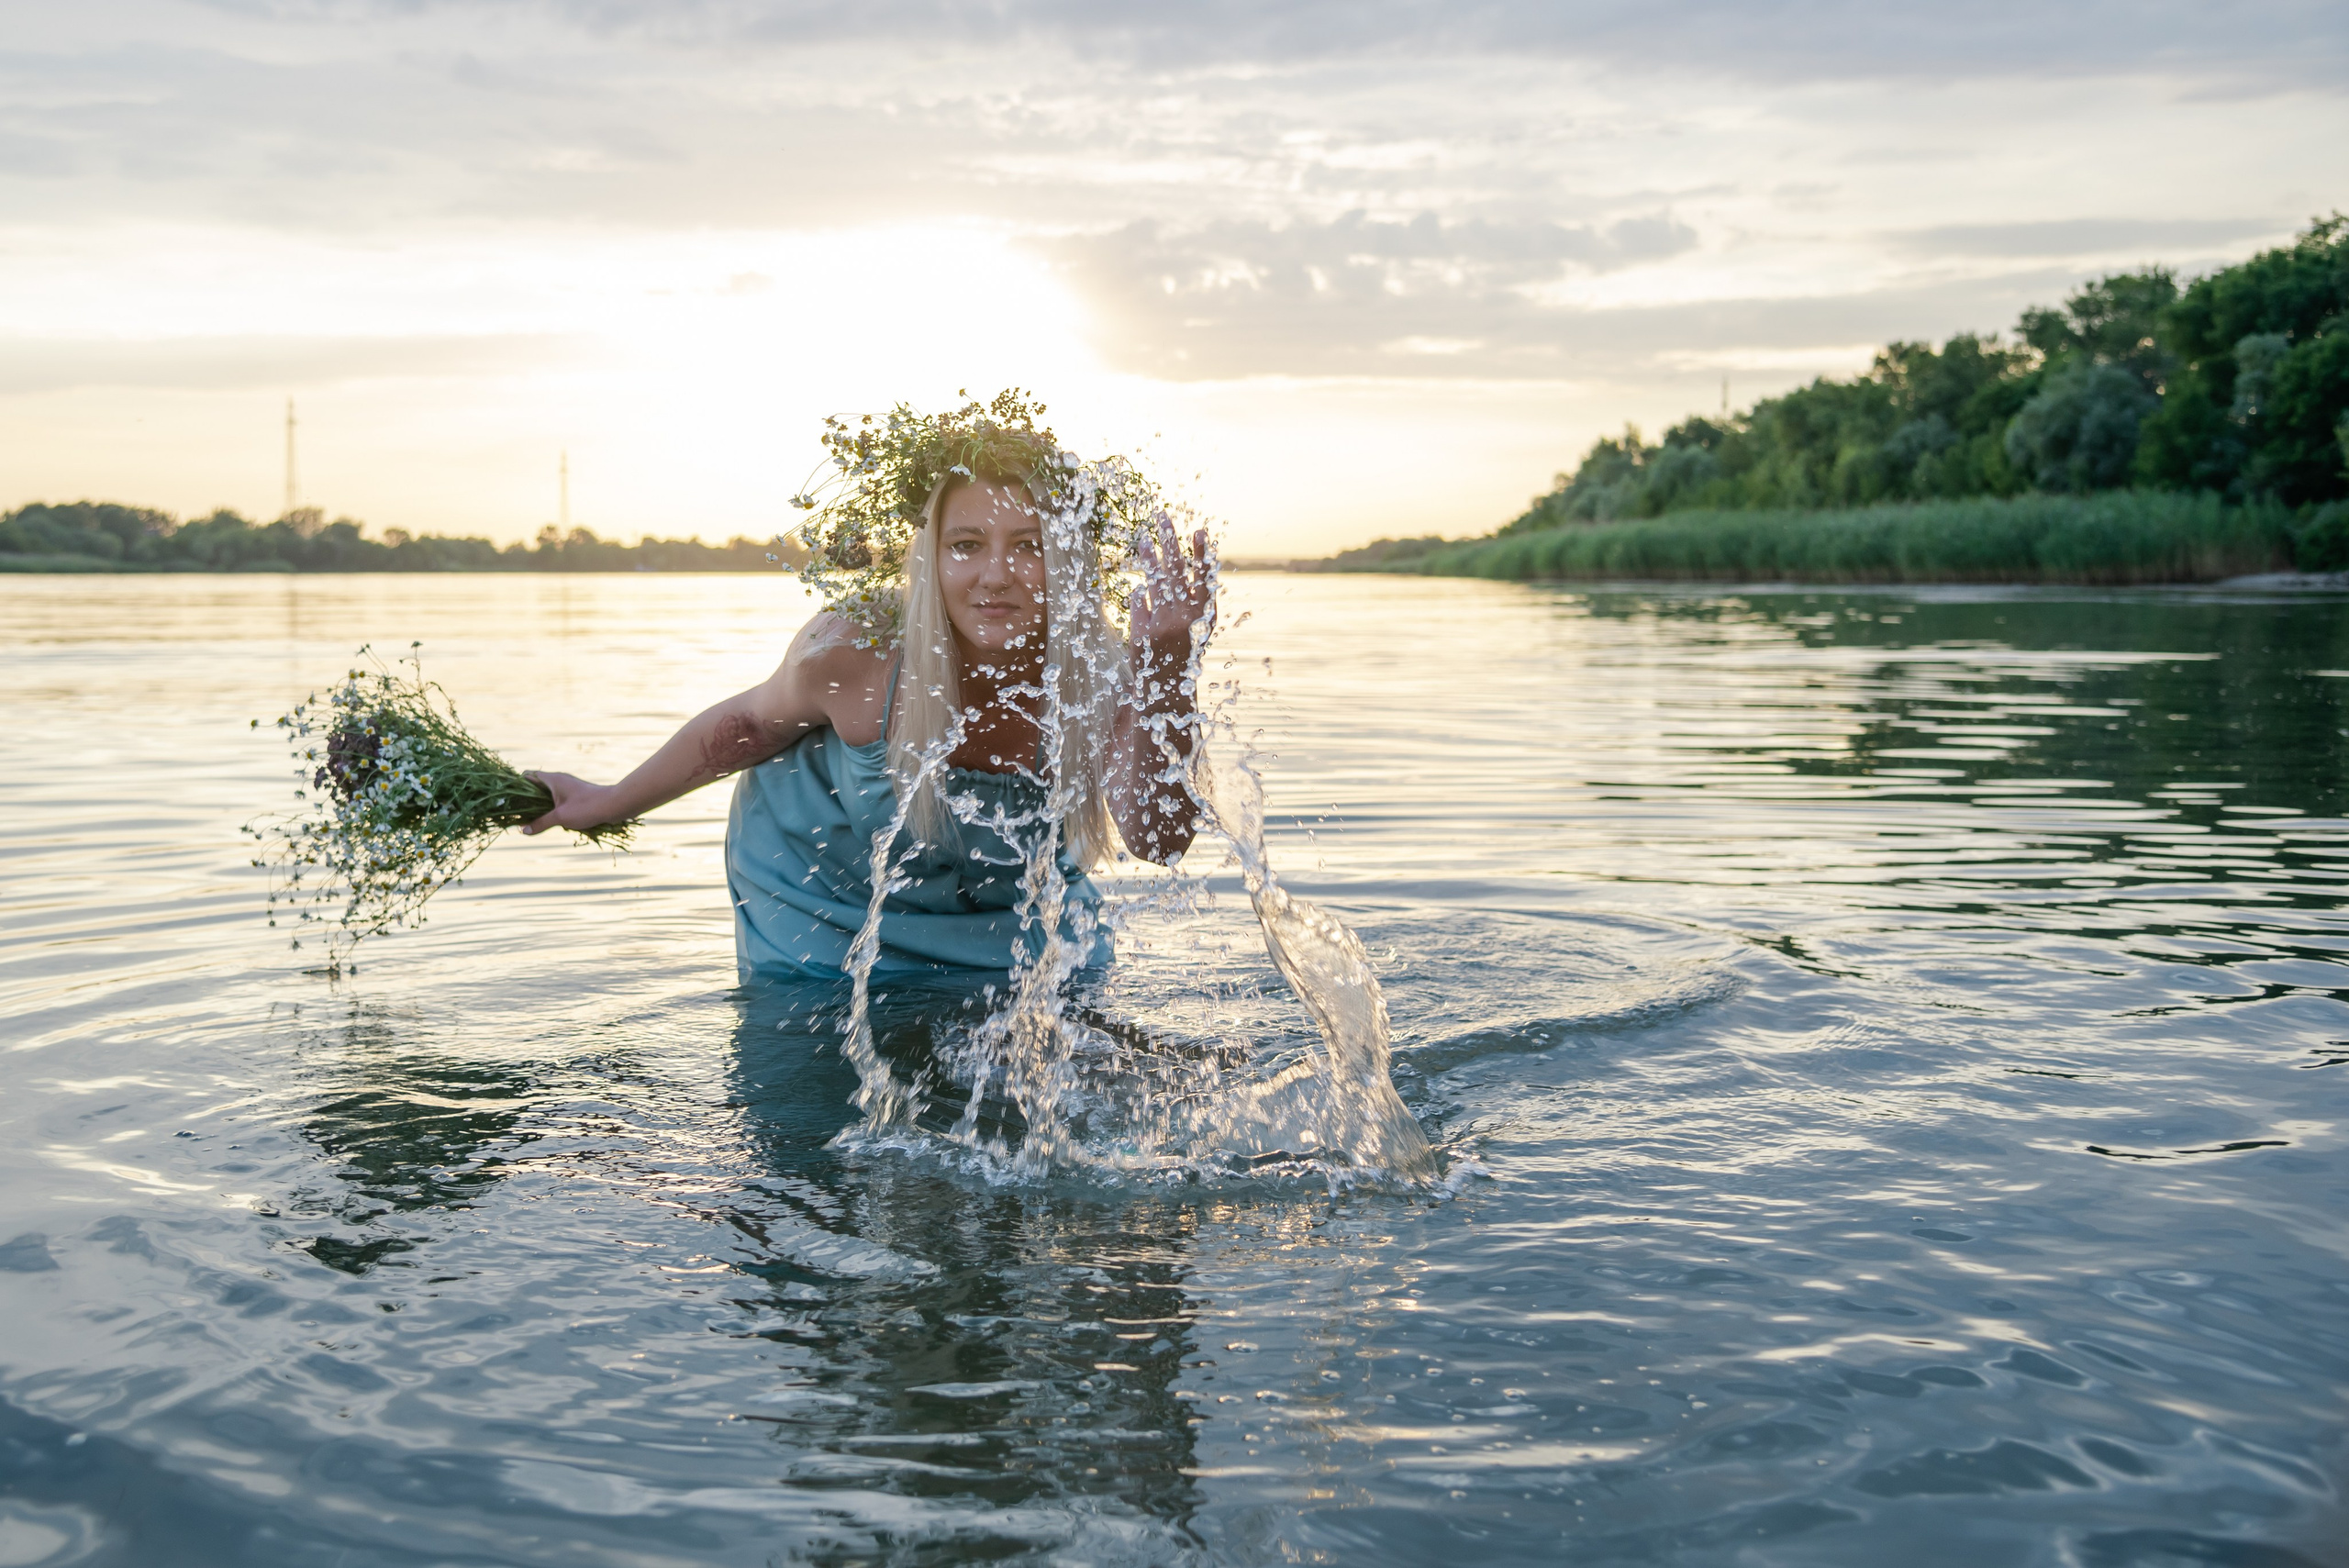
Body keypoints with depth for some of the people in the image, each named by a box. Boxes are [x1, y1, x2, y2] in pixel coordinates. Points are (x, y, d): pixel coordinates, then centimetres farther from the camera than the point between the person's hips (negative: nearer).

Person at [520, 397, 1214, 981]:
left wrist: (1165, 668, -56)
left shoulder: (1097, 679, -28)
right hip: (822, 905, -1)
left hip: (1005, 913, 2)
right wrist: (611, 803, 4)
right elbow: (751, 723, -8)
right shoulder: (858, 649, -31)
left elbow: (1160, 840, -43)